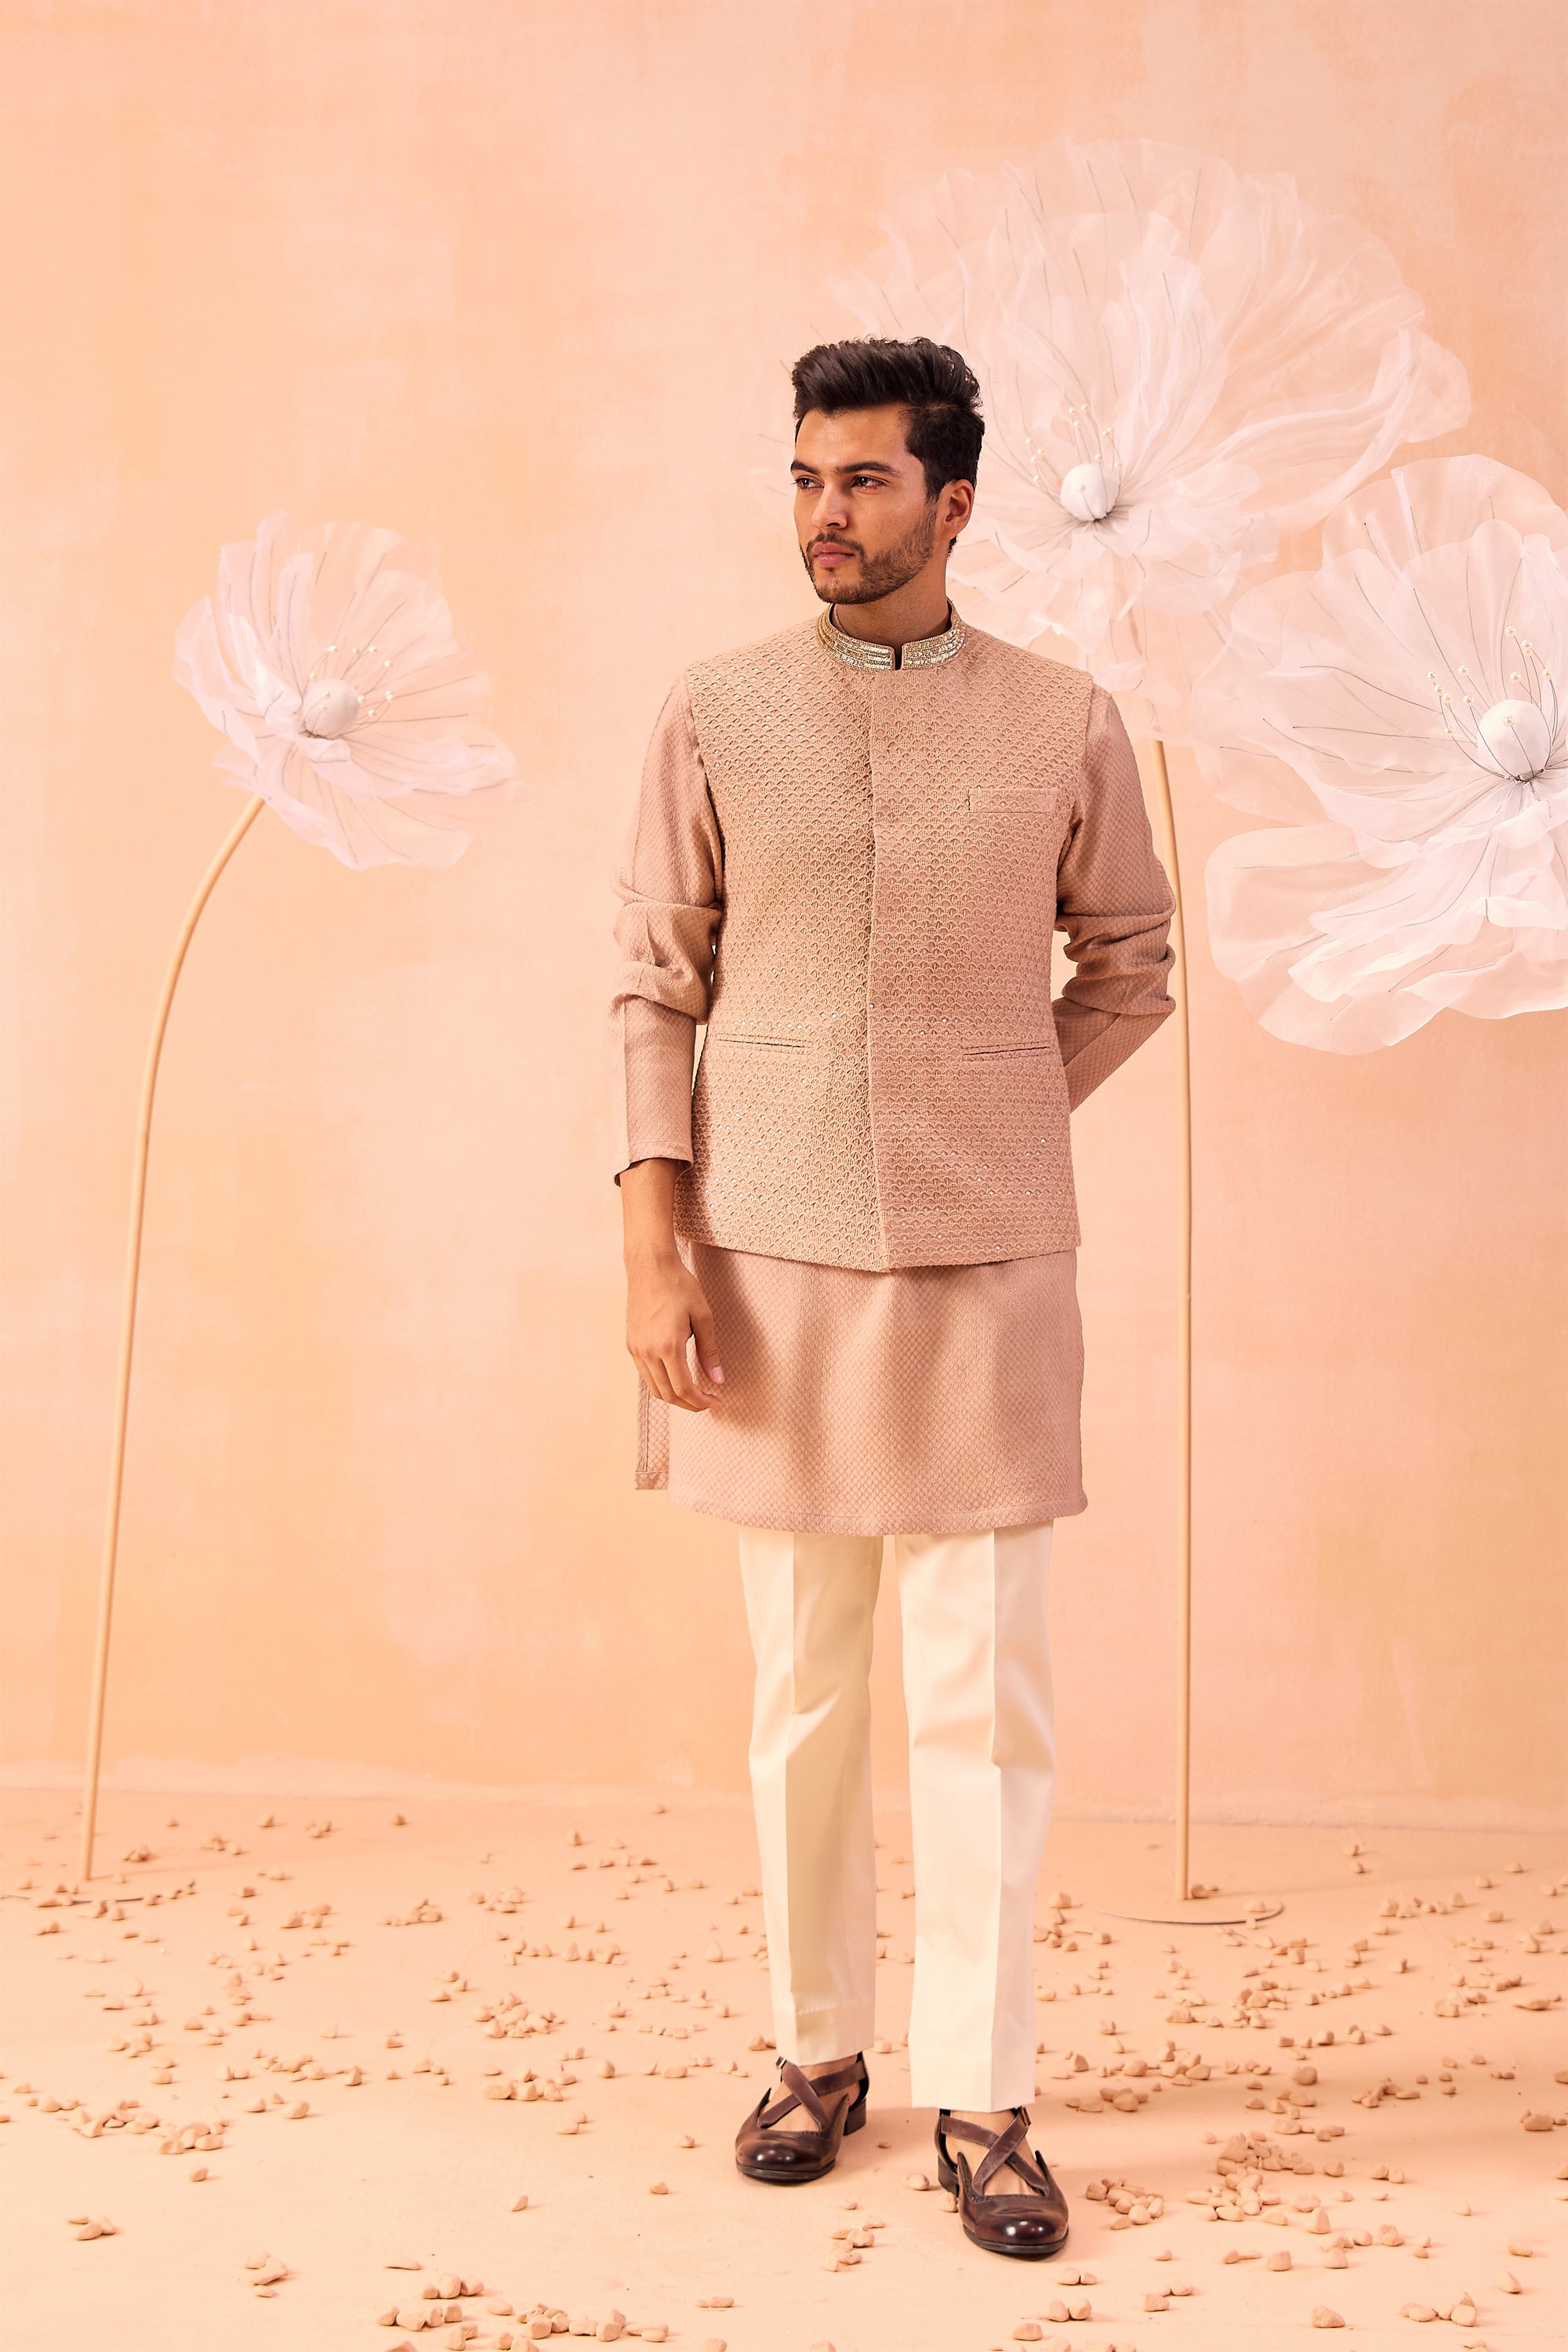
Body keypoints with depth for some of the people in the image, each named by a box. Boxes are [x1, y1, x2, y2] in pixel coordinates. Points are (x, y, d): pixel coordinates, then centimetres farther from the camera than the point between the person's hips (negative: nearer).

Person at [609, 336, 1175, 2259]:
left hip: (984, 1265, 0)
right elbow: (657, 988, 2)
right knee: (803, 1690, 9)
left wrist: (995, 1118, 5)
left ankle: (980, 2100, 14)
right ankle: (816, 2052, 25)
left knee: (981, 1692, 1)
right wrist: (652, 1244, -5)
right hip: (774, 1264, 1)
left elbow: (1130, 966, 14)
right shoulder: (717, 715, 3)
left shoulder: (1064, 724, 3)